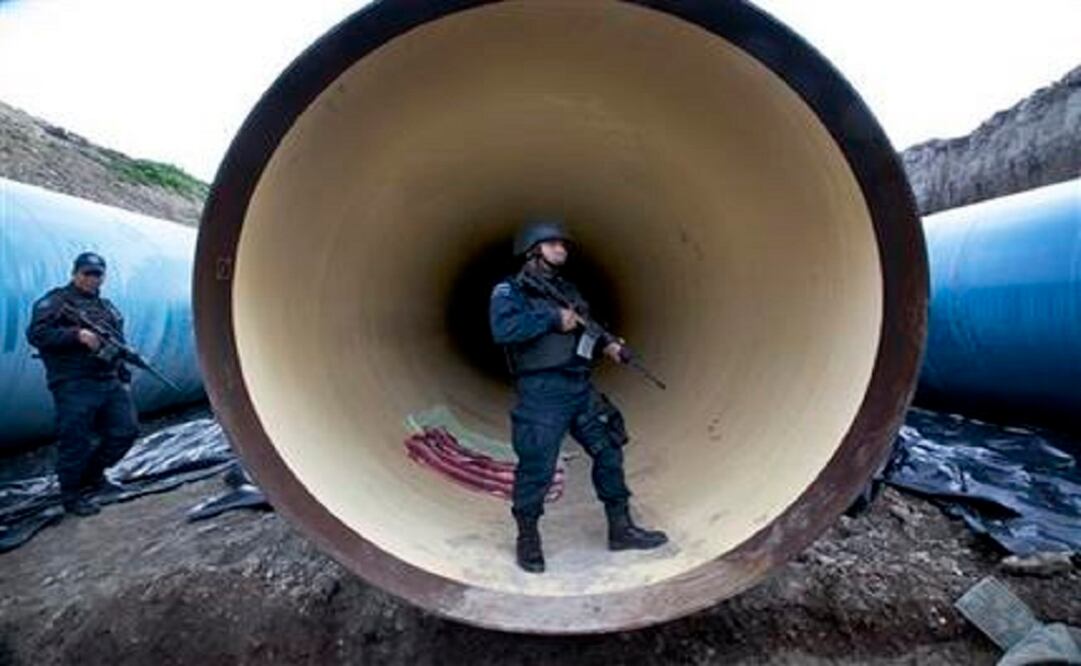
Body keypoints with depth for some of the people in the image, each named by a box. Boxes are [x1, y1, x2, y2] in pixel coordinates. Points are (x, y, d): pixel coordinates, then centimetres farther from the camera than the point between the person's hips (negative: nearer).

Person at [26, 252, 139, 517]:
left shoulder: (107, 307, 20)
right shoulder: (56, 301, -2)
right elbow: (36, 334, -13)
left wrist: (125, 378, 18)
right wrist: (77, 335, -23)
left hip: (110, 383, 7)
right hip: (75, 386, -7)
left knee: (126, 431, 7)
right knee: (75, 442, -1)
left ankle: (92, 475, 27)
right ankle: (72, 496, 15)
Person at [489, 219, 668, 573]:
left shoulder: (567, 289, 17)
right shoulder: (509, 290, -5)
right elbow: (503, 329, -23)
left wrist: (606, 344, 3)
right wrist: (553, 319, -19)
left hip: (581, 387, 7)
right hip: (541, 392, -7)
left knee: (609, 453, 10)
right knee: (536, 468, -2)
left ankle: (620, 529, 25)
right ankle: (527, 539, 19)